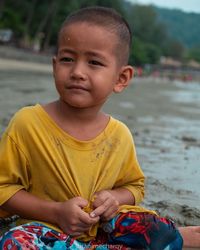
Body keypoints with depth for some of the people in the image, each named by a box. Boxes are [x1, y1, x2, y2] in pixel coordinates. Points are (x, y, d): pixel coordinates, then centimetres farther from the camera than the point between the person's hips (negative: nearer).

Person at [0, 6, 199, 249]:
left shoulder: (120, 136, -5)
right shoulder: (28, 123, -15)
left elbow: (134, 186, 13)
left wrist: (115, 199, -12)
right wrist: (55, 212, -21)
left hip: (102, 227, 1)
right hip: (48, 228, -1)